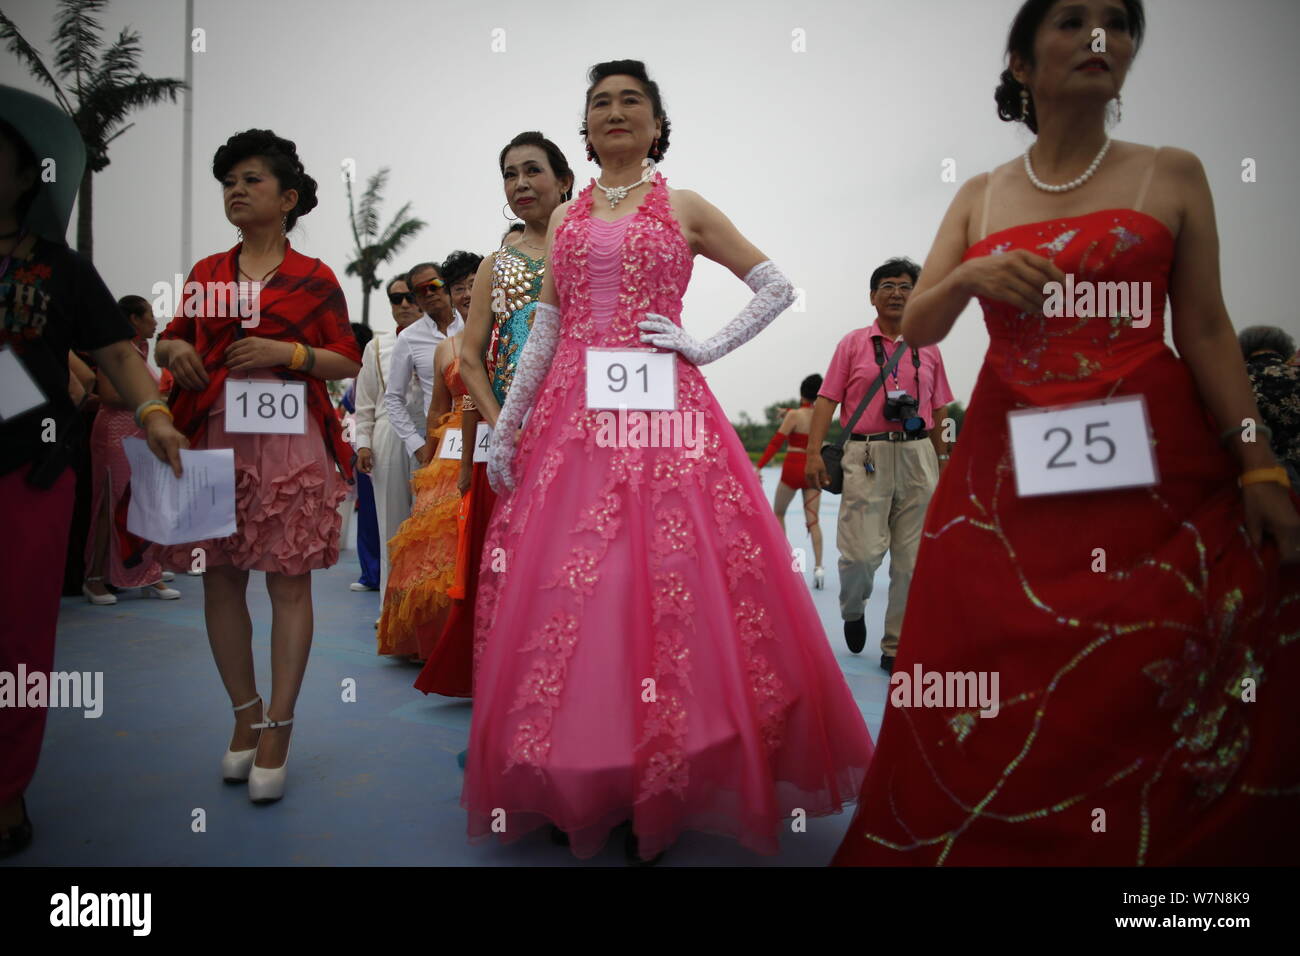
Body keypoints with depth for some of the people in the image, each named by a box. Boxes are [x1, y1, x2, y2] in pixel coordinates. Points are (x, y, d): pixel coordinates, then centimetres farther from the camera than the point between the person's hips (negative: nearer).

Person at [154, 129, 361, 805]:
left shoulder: (313, 278, 5)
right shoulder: (206, 273, 16)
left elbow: (349, 362, 3)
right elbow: (169, 340, 23)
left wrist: (288, 351, -12)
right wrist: (176, 349, 0)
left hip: (288, 440, -4)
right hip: (214, 438, 4)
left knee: (288, 582, -4)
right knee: (221, 580, 6)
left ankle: (277, 730, 5)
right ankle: (245, 717, 21)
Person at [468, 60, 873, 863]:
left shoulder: (685, 210, 8)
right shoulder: (566, 219, 17)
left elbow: (778, 288, 7)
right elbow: (544, 332, 16)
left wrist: (706, 348, -3)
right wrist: (504, 427, 10)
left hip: (665, 420, -3)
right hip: (571, 421, 4)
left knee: (667, 582, -7)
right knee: (562, 586, 0)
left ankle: (658, 794, 6)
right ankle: (571, 787, 15)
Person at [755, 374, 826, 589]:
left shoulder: (794, 415, -8)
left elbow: (776, 442, -13)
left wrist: (759, 467, -14)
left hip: (792, 468, -4)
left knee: (778, 513, 18)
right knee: (813, 520, 1)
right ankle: (818, 566, -13)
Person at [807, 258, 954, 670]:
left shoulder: (928, 349, 14)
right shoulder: (853, 343, 7)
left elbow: (939, 411, 17)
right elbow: (828, 399, 0)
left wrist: (943, 459, 15)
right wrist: (814, 451, -10)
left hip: (918, 455, 3)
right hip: (866, 455, -3)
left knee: (911, 559, 3)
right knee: (863, 550, -12)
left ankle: (896, 646, 15)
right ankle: (852, 611, 21)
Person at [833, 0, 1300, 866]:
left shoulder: (1173, 175, 7)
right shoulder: (981, 196, 11)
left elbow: (1207, 330, 4)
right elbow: (915, 328, 5)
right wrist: (969, 277, -15)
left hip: (1157, 469, -1)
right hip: (1008, 473, 1)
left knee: (1147, 693, -1)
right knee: (1001, 708, 3)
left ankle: (1168, 840, 23)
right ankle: (989, 841, 24)